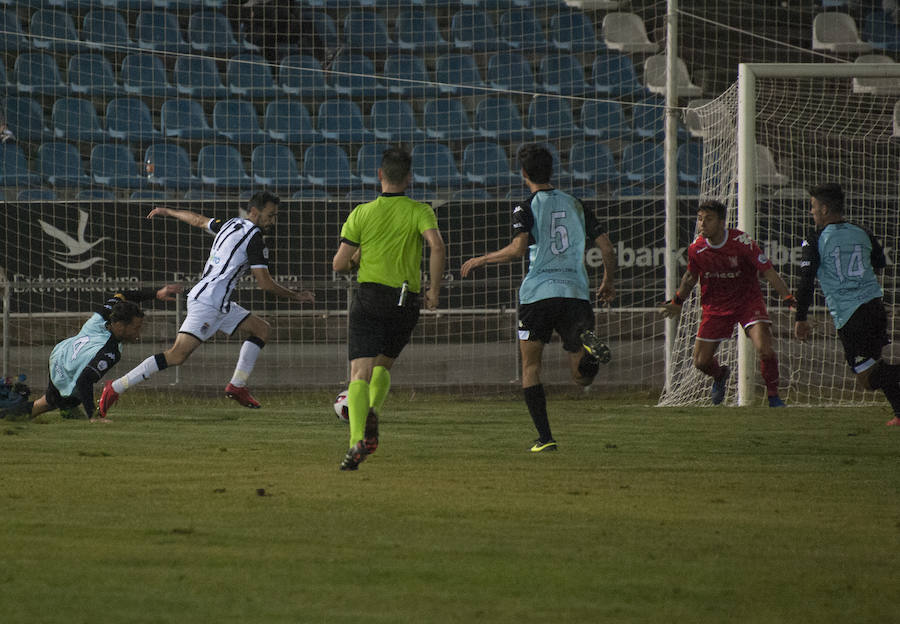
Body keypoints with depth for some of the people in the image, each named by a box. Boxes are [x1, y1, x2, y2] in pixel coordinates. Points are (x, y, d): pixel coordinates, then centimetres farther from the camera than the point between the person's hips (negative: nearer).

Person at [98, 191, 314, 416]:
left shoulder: (231, 225, 16)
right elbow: (265, 283, -11)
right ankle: (116, 387, -17)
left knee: (262, 329, 11)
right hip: (207, 302, -10)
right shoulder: (254, 238, -10)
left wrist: (167, 211, 51)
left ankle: (237, 385, 6)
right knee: (178, 355, -17)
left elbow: (197, 219, 33)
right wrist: (296, 296, 3)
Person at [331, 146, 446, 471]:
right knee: (383, 367, 25)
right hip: (406, 303, 2)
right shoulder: (420, 211, 0)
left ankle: (358, 440, -29)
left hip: (370, 298, -2)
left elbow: (339, 264, 1)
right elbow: (437, 246, -18)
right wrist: (434, 290, -9)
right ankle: (372, 414, 0)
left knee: (360, 374, -10)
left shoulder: (362, 213, 2)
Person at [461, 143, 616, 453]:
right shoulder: (575, 205, 14)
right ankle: (588, 342, -29)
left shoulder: (526, 208, -1)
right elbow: (607, 248, 13)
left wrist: (480, 260, -2)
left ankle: (545, 438, -1)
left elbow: (518, 248, -16)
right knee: (582, 377, 7)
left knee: (530, 367, 10)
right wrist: (609, 282, 29)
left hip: (538, 293, -3)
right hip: (576, 293, 3)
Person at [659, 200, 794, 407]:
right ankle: (720, 376, 40)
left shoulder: (741, 242, -20)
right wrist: (677, 303, 18)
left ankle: (773, 396, -2)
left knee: (765, 349, -24)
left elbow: (768, 272, -15)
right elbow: (691, 277, 12)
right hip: (715, 307, 3)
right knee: (701, 362, 3)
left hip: (747, 300, -3)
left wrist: (790, 299, -20)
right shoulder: (696, 248, -10)